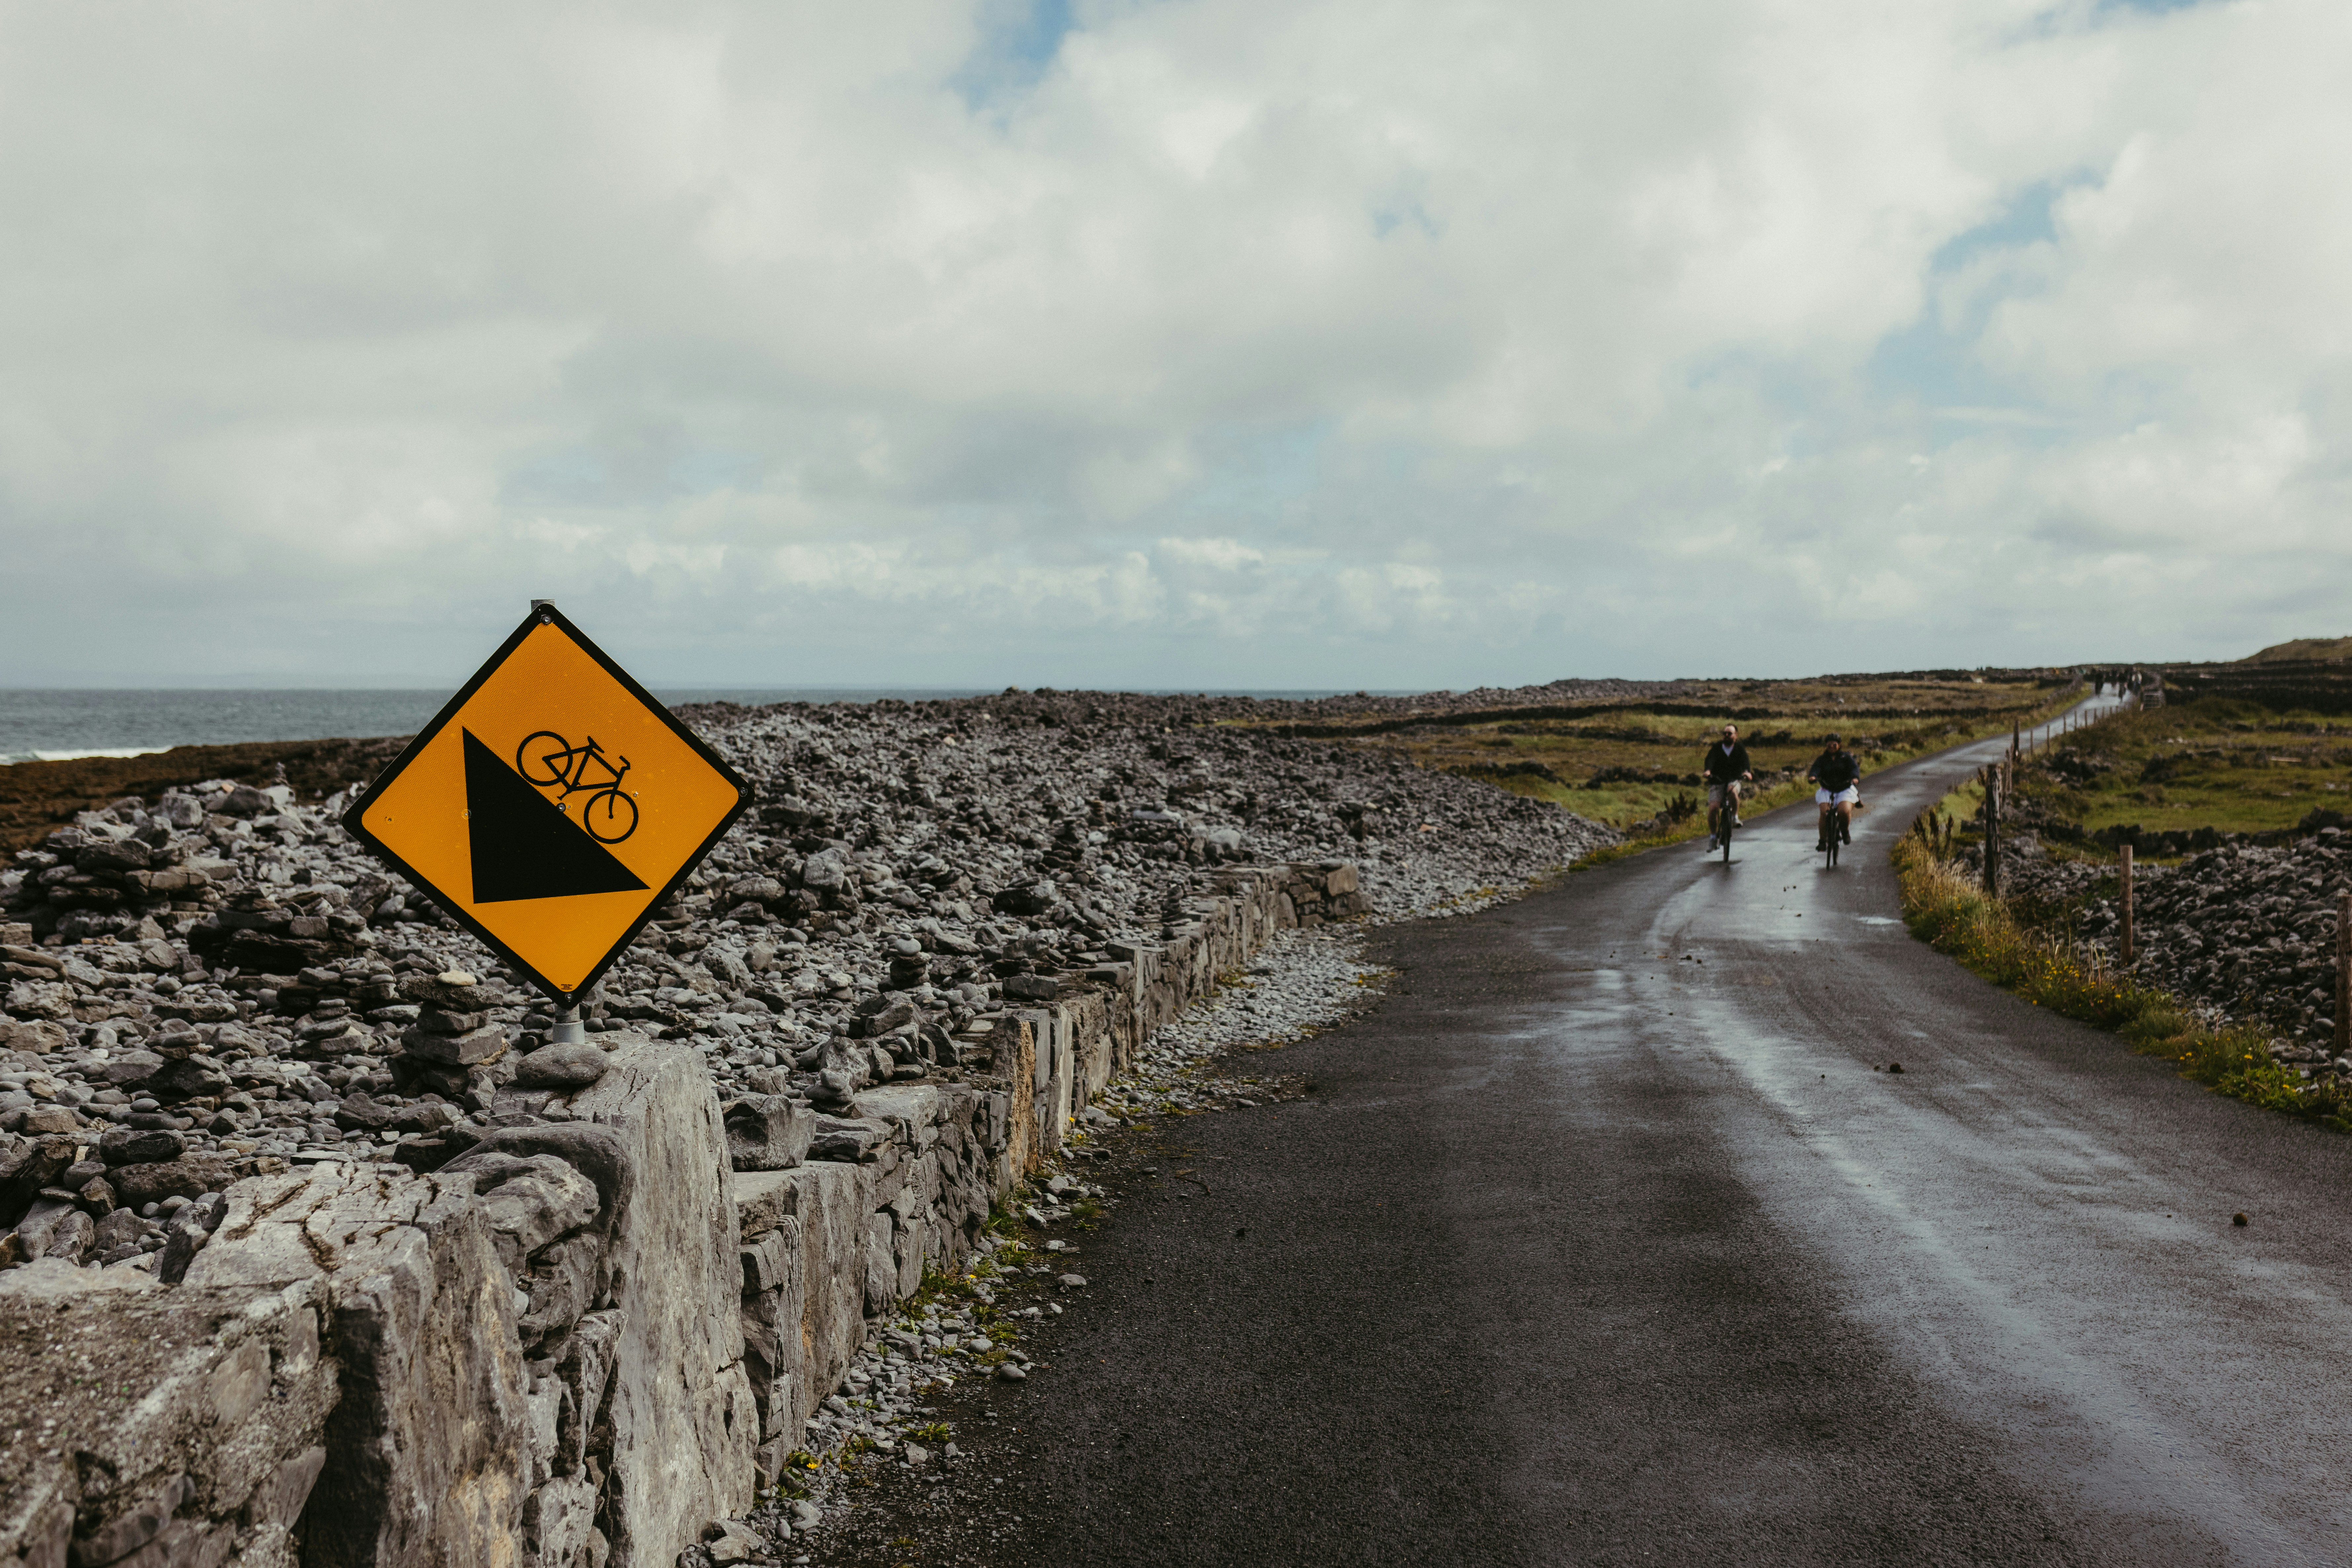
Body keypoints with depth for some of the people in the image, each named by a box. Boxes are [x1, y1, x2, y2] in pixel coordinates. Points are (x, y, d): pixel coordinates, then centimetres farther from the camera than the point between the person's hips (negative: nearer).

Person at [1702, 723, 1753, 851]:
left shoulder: (1740, 750, 1)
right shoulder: (1716, 748, 0)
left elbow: (1745, 763, -15)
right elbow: (1710, 760, -17)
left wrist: (1747, 772, -39)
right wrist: (1708, 771, -39)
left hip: (1734, 781, -1)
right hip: (1717, 782, 1)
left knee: (1733, 792, -37)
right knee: (1713, 808, -18)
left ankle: (1735, 817, -12)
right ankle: (1713, 836, 1)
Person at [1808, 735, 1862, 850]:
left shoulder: (1846, 757, 5)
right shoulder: (1822, 759, 6)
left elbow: (1854, 767, -12)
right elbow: (1816, 769, -13)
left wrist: (1855, 778, -36)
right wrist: (1813, 776, -38)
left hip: (1845, 789, -1)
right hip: (1826, 790, 1)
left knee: (1845, 811, -28)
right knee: (1824, 813, -24)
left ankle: (1845, 831, 4)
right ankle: (1823, 841, -12)